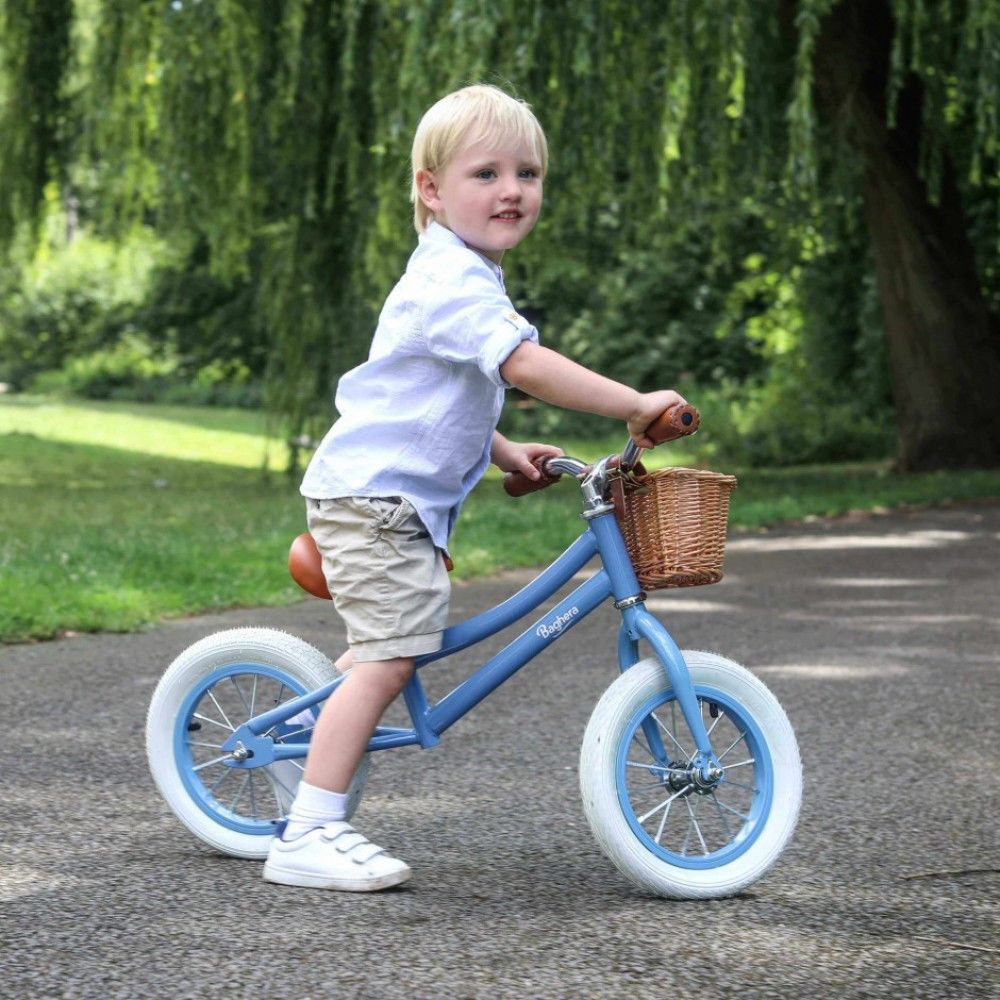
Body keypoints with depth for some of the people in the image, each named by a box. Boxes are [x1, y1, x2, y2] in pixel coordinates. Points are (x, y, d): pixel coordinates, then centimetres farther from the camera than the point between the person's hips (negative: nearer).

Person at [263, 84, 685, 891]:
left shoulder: (461, 275, 18)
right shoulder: (455, 279, -18)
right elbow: (525, 365, -31)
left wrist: (503, 452, 24)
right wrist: (635, 406, -29)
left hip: (402, 496, 11)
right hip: (374, 492, -11)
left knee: (386, 652, 21)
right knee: (388, 657, -15)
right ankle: (308, 835, -14)